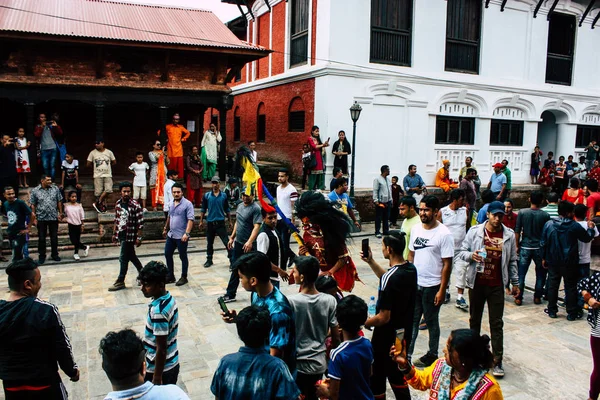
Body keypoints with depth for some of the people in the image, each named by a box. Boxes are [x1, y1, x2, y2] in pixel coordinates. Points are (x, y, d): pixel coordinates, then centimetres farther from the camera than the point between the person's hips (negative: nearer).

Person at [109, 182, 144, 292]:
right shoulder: (118, 203, 5)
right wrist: (114, 234, 14)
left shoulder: (135, 205, -15)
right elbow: (116, 219, 14)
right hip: (121, 234, 7)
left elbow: (140, 223, -14)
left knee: (123, 258, 0)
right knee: (131, 256, 17)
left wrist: (138, 237, -15)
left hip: (129, 235, -7)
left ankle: (120, 282, 11)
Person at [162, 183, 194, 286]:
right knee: (167, 254, 12)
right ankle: (170, 276, 26)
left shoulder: (187, 204, -13)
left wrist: (187, 233, -28)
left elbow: (190, 220, -20)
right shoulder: (172, 204, 10)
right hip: (171, 235, 7)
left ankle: (184, 278, 18)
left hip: (181, 236, -7)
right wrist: (165, 229, 27)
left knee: (183, 257, 5)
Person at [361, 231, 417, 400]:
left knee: (376, 378, 13)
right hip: (404, 333, 8)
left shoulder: (390, 278, -29)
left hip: (387, 337, -8)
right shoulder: (411, 269, -4)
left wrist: (361, 324, -12)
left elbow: (383, 317, -26)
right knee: (398, 376, 25)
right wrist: (370, 262, 11)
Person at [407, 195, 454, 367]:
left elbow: (447, 264, -13)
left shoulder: (444, 234, -15)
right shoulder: (416, 228, 3)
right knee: (412, 320, 12)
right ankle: (406, 353, 23)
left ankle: (432, 355, 28)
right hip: (414, 283, 5)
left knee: (431, 322, 11)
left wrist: (442, 290, -14)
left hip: (432, 286, -5)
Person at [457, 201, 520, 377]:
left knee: (496, 323, 2)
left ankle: (497, 361, 9)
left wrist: (515, 283, 9)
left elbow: (512, 261, 8)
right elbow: (462, 252, 0)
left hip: (497, 285, 0)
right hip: (476, 283, 0)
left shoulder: (509, 235, 0)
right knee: (475, 319, 15)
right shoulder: (475, 231, -4)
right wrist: (471, 255, -22)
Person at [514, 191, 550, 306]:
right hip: (539, 248, 0)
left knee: (521, 274, 6)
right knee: (541, 274, 16)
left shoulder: (522, 213, -6)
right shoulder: (545, 215, -6)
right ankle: (537, 297, 19)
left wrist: (517, 246, 5)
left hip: (525, 247, 0)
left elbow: (517, 232, -4)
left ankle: (519, 298, 7)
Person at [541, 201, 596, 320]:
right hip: (569, 263, -2)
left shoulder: (549, 224, -4)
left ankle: (552, 310, 19)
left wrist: (544, 258, 10)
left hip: (553, 261, 3)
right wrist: (591, 228, 20)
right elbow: (587, 238, 2)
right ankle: (572, 313, 14)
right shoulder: (575, 226, -12)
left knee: (552, 285, 12)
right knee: (570, 287, 8)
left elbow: (543, 243, 0)